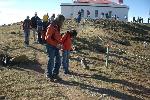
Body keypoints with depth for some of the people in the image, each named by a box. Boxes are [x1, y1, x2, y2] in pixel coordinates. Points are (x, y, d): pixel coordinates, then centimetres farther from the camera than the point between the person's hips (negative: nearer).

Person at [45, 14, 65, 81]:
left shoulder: (58, 27, 11)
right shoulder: (51, 27, -16)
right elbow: (48, 38, -21)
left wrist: (60, 44, 5)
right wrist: (56, 44, -22)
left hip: (56, 47, 9)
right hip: (50, 46, -9)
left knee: (58, 61, 13)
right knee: (51, 61, 1)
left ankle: (55, 74, 26)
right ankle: (49, 75, 17)